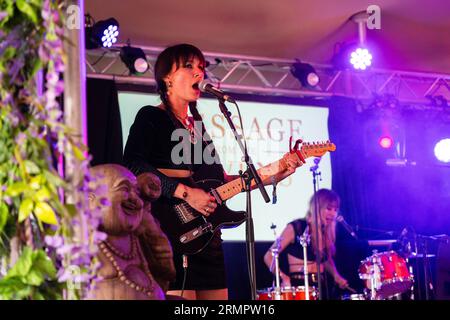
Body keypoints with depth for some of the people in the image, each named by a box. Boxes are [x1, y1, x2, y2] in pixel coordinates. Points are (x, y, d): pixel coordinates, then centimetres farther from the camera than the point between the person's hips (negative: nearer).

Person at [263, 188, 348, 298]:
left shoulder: (328, 232, 10)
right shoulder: (295, 228, -6)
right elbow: (269, 257, -6)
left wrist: (336, 276, 7)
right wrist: (283, 277, -20)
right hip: (298, 285, -6)